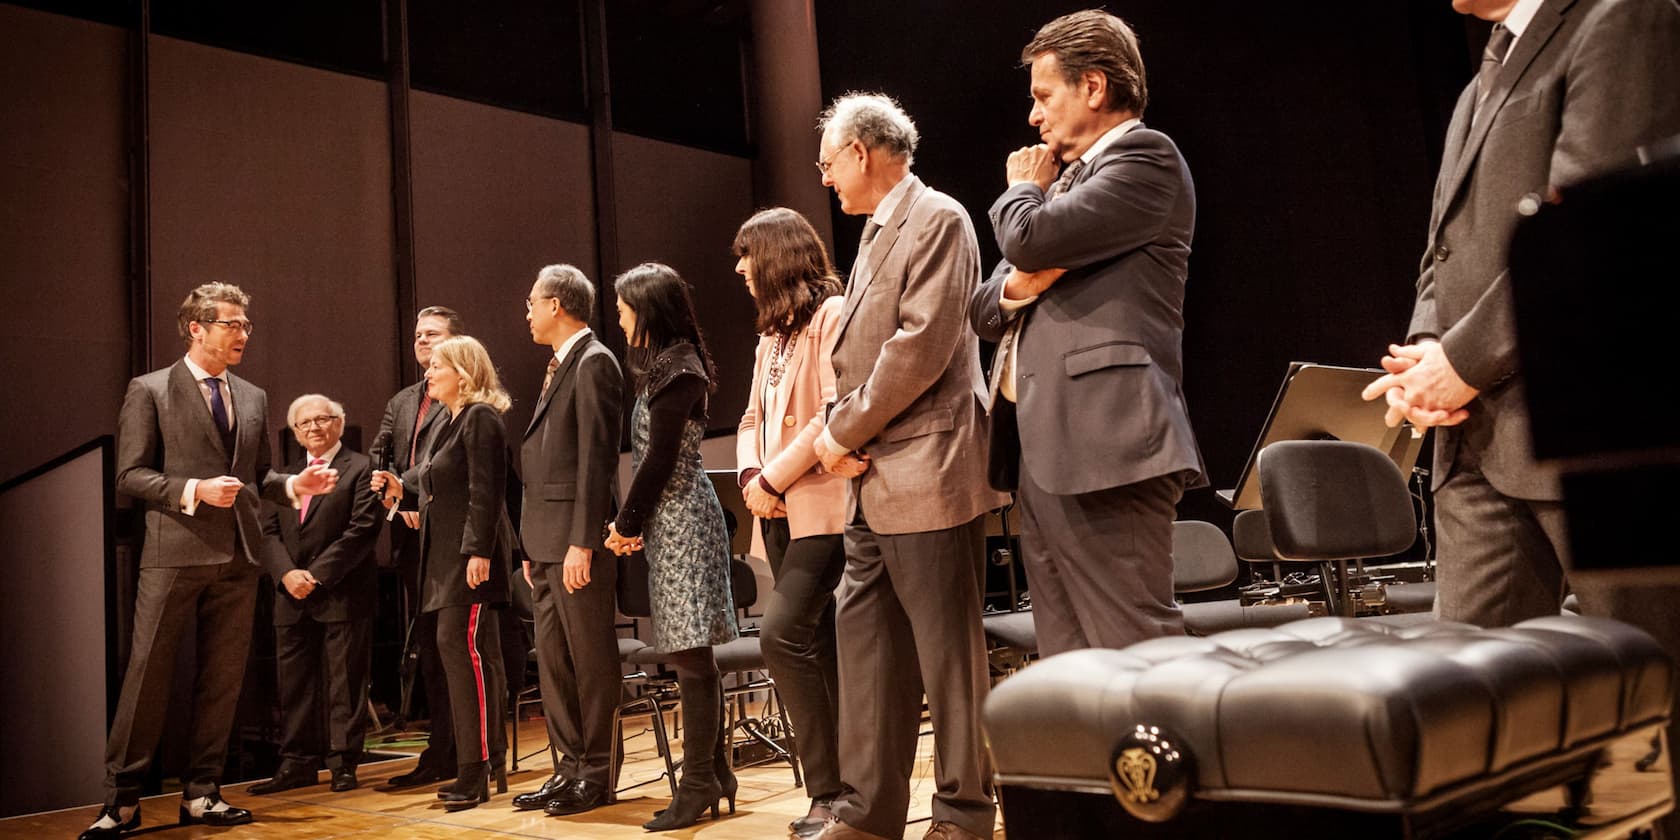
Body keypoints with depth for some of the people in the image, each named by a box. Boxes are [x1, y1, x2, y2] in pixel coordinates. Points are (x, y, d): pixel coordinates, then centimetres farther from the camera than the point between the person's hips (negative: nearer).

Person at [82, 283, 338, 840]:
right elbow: (130, 475, -4)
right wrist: (193, 491, -17)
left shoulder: (254, 399, 15)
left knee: (223, 680, 8)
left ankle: (201, 794, 18)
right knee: (148, 676, -2)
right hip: (175, 555, -5)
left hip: (239, 558, 5)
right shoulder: (149, 391, 1)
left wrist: (294, 485, 0)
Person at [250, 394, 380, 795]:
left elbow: (363, 530, -12)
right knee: (294, 683, 9)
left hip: (343, 594, -6)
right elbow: (268, 531, 10)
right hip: (292, 596, 6)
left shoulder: (360, 468, -3)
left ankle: (343, 764, 8)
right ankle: (297, 763, 17)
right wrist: (286, 573, -8)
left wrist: (317, 574, -15)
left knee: (345, 682, 1)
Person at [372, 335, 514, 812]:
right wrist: (400, 490, 6)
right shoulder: (447, 425, 20)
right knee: (475, 655, 11)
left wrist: (479, 551, -24)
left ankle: (475, 770, -9)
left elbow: (486, 493, -18)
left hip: (472, 554, -10)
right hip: (445, 554, 10)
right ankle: (490, 769, 18)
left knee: (460, 646, -13)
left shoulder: (481, 418, -9)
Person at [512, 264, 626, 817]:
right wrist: (533, 547, 16)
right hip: (547, 541, 9)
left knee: (591, 657, 0)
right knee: (552, 659, 11)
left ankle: (597, 775, 10)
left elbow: (596, 457, -16)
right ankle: (571, 766, 20)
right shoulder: (560, 367, 18)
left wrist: (583, 542, -20)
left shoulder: (593, 362, -9)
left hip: (576, 541, -9)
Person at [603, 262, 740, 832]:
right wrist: (631, 522, 8)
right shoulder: (665, 366, 17)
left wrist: (627, 523, -6)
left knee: (689, 655, -7)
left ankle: (700, 784, -1)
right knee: (690, 656, 11)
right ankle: (714, 774, 18)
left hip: (680, 520, -10)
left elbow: (660, 459, -15)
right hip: (670, 520, 10)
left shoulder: (676, 371, -12)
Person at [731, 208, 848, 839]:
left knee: (782, 634, -17)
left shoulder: (831, 315, -7)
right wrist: (750, 474, 0)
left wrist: (775, 478, -14)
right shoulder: (772, 335, 20)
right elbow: (753, 419, 20)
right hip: (781, 515, 8)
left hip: (823, 507, -8)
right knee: (821, 647, 8)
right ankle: (848, 784, 14)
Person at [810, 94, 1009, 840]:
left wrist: (845, 430, -11)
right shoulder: (876, 235, 19)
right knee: (865, 644, 10)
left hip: (926, 476, -9)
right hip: (872, 484, 9)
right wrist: (838, 434, 1)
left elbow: (923, 344, -18)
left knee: (947, 649, 0)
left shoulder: (937, 219, -8)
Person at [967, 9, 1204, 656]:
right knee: (1068, 665, 9)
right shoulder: (1067, 180, 25)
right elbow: (981, 310, 24)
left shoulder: (1145, 156, -1)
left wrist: (1022, 188, 7)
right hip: (1042, 454, 9)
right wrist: (1014, 288, 0)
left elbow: (1031, 238, -15)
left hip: (1103, 447, -9)